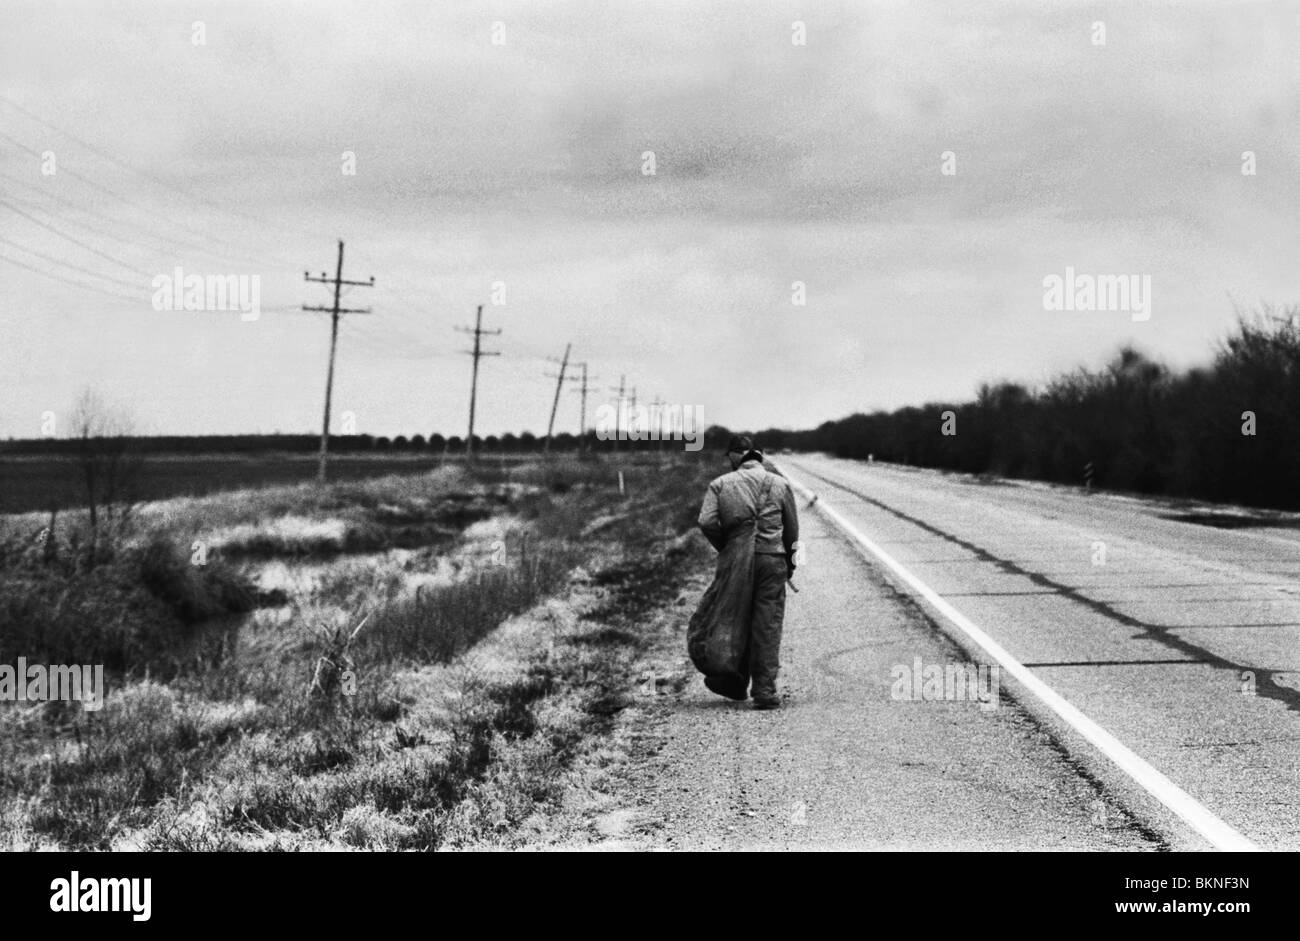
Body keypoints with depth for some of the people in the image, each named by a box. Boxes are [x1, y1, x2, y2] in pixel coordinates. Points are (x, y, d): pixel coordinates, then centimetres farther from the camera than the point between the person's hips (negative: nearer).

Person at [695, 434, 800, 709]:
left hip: (734, 560, 0)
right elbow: (792, 529, 8)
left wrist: (725, 548, 5)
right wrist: (789, 564, 19)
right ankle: (764, 691, -3)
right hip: (773, 559, 0)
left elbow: (707, 522, -9)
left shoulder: (720, 484, 4)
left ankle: (735, 683, 17)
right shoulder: (780, 483, 7)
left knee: (735, 622, 13)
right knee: (767, 625, 1)